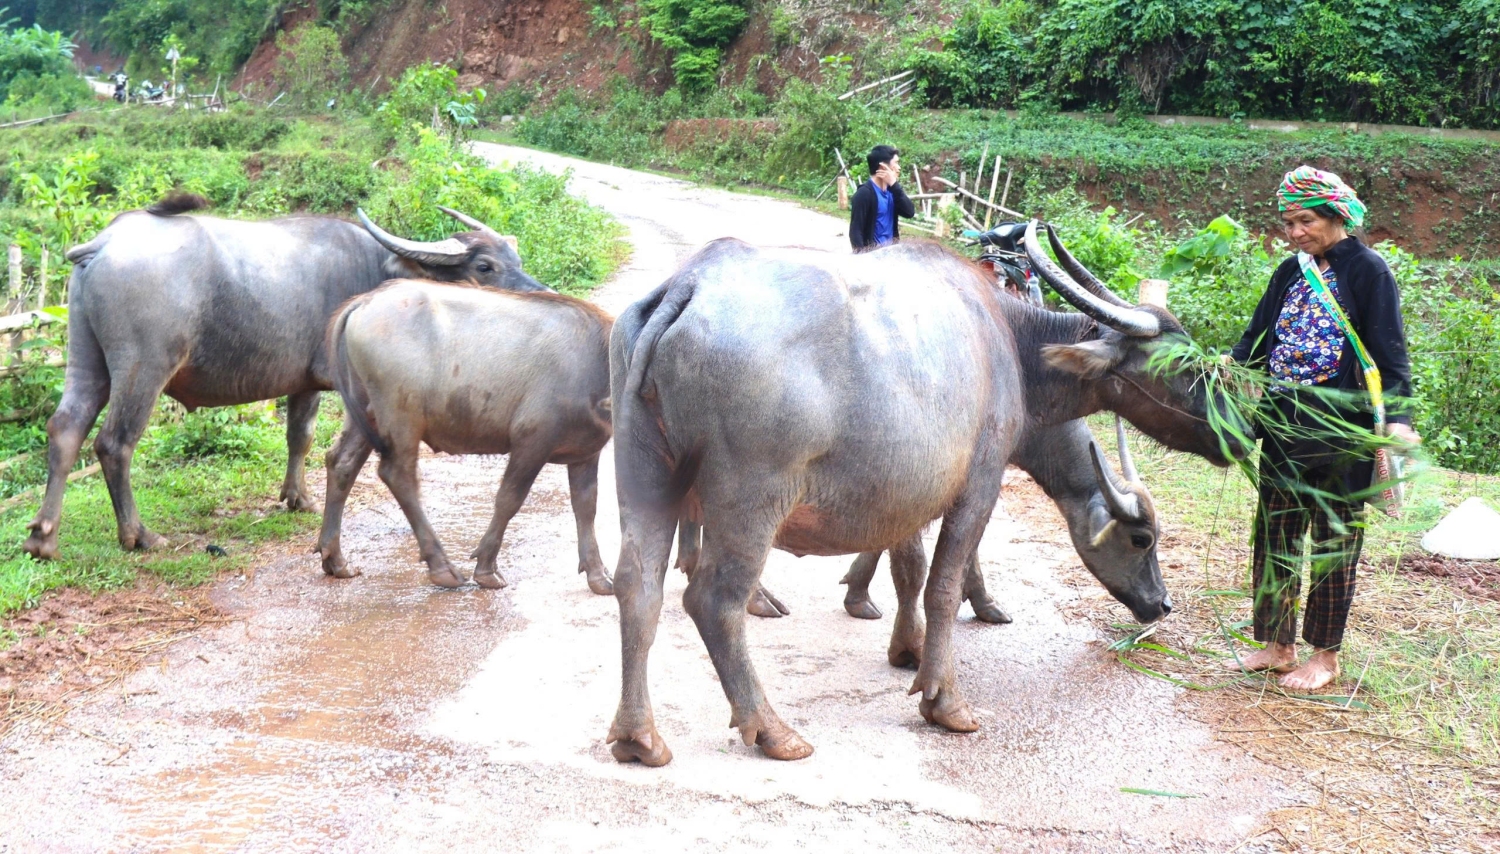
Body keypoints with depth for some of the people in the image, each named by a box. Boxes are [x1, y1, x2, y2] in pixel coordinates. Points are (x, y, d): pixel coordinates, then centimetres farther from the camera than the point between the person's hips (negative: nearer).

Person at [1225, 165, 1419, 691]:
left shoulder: (1368, 271, -6)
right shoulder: (1291, 274, 12)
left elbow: (1389, 353, -11)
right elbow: (1258, 338, 10)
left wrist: (1397, 417, -23)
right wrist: (1231, 366, -12)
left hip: (1342, 430, -6)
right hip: (1285, 426, 6)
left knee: (1334, 539, 4)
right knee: (1275, 534, 10)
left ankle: (1325, 656, 15)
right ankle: (1277, 644, 23)